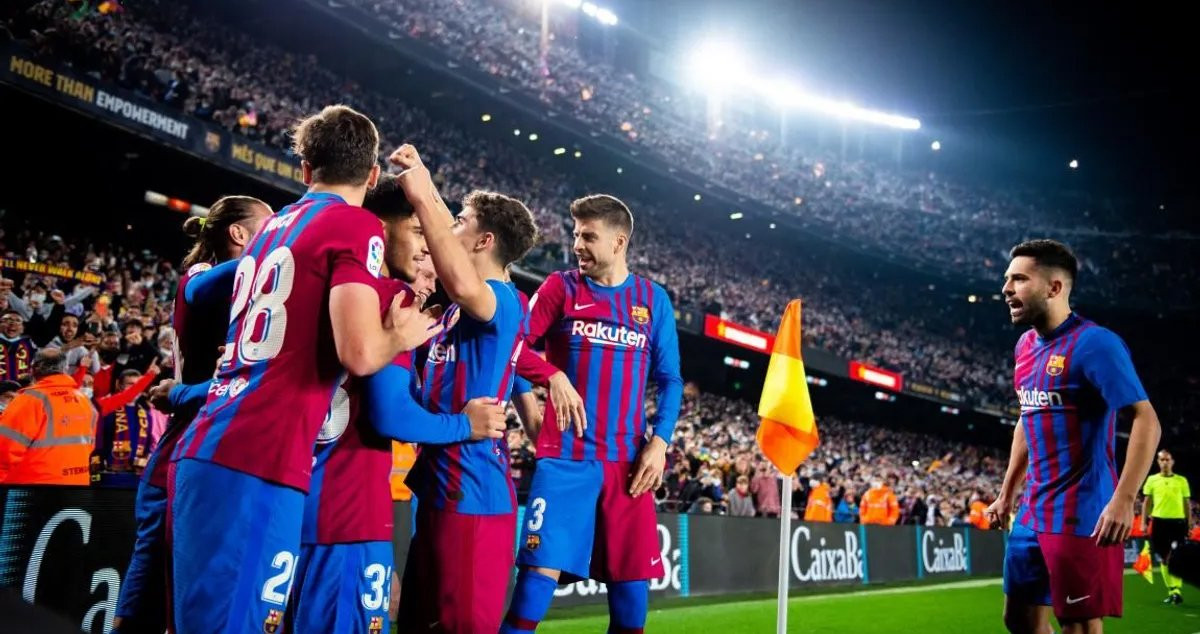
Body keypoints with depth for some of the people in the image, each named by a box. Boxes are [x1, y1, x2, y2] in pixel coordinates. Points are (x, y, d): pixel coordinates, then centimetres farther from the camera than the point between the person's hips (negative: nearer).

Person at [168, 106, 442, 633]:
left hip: (206, 449, 8)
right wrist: (401, 336, 5)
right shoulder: (357, 227, -3)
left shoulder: (272, 226, 21)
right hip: (258, 463, -8)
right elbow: (359, 352, -16)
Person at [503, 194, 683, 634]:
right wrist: (553, 376, -19)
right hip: (565, 456, -2)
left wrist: (659, 440, -3)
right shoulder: (561, 287, 5)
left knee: (632, 580, 5)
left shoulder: (653, 299, 9)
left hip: (628, 460, 2)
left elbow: (669, 380, 10)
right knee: (541, 569, -11)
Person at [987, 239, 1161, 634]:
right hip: (1033, 512, 9)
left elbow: (1146, 421, -20)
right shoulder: (1025, 345, 12)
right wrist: (1007, 493, 20)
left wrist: (1123, 500, -28)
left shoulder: (1094, 343, -15)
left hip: (1082, 515, -9)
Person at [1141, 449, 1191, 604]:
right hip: (1159, 522, 2)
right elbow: (1147, 502, 9)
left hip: (1177, 522, -2)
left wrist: (1189, 524, 4)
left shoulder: (1182, 480, 6)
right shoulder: (1152, 480, 7)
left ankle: (1177, 590, -15)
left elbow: (1187, 503, 9)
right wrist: (1144, 523, 2)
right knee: (1164, 559, 6)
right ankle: (1171, 591, 15)